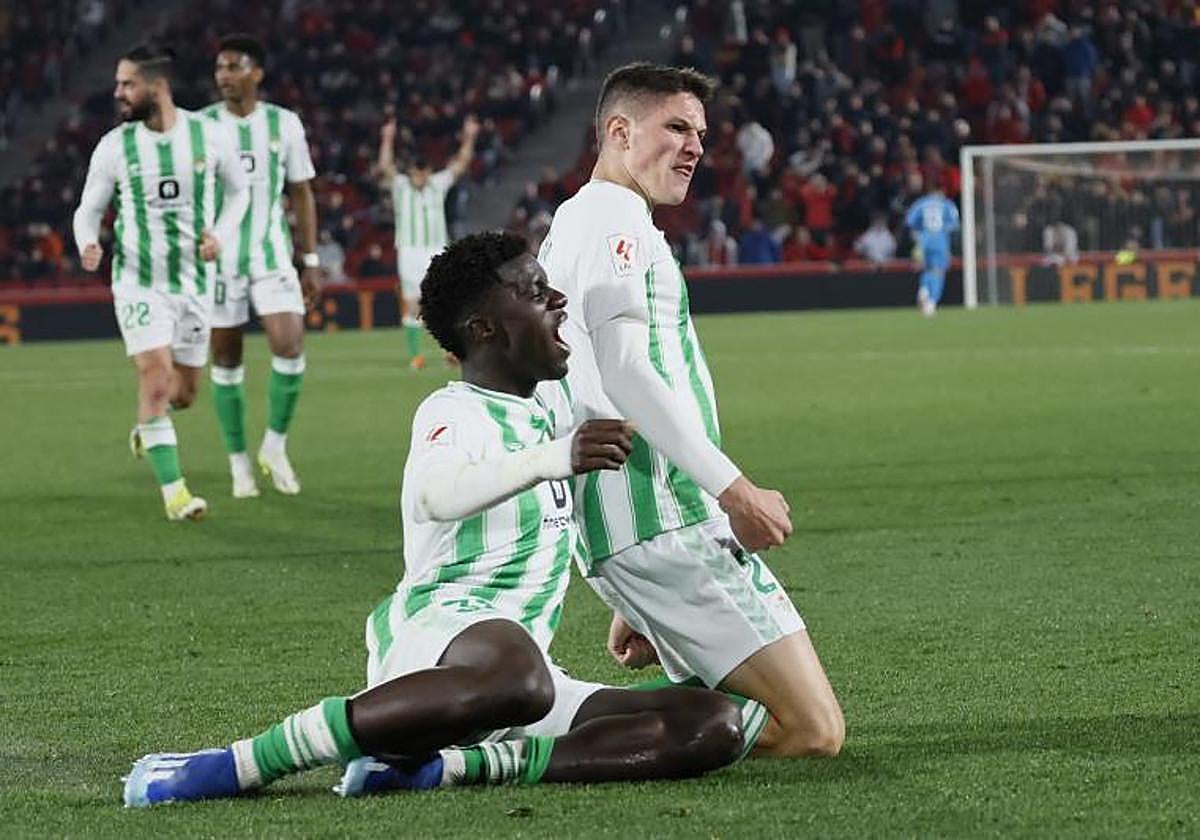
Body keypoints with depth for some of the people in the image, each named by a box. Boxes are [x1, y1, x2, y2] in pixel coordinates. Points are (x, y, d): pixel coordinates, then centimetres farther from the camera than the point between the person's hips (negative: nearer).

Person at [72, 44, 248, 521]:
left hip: (195, 281, 2)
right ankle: (173, 491, -10)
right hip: (139, 281, -2)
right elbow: (89, 208, 3)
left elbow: (238, 190, 11)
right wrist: (88, 244, -19)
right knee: (155, 377, -16)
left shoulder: (207, 136, -5)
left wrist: (221, 235, -6)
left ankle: (148, 427, 46)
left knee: (184, 393, 11)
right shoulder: (114, 146, -6)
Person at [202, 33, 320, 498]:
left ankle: (275, 444, 5)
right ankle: (238, 461, 17)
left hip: (273, 253, 0)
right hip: (219, 257, 0)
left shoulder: (284, 124, 2)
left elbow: (302, 193, 8)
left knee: (290, 345, -15)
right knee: (226, 358, 4)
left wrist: (311, 261, 6)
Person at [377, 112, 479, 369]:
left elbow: (460, 164, 5)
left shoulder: (438, 184, 7)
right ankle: (415, 355, -1)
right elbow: (386, 167, -13)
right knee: (412, 305, -4)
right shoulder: (400, 186, 1)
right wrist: (388, 140, -25)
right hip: (409, 250, -2)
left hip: (437, 250, 2)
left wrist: (469, 138, -6)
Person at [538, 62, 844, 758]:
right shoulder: (612, 217, -4)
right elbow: (623, 368, -18)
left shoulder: (573, 224, 27)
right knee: (814, 732, -15)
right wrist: (732, 487, -20)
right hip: (664, 522, -10)